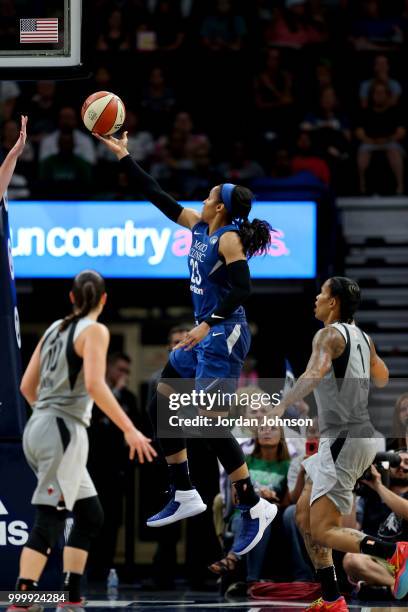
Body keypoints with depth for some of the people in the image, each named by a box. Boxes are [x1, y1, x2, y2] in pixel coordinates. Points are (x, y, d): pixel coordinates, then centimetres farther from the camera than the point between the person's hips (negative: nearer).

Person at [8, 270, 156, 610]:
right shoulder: (94, 330, -6)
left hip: (39, 427, 8)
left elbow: (27, 385, 18)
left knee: (91, 517, 15)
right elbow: (94, 385, -20)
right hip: (63, 432, -8)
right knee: (49, 521, -14)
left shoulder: (56, 328, 16)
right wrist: (129, 430, -20)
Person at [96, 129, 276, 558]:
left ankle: (254, 508, -5)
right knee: (163, 405, 12)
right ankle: (184, 495, 19)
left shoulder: (229, 239, -14)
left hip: (224, 334, -10)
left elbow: (241, 289, -21)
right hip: (204, 332, 10)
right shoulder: (198, 226, 9)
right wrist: (123, 157, 14)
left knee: (210, 423, -12)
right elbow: (158, 197, 13)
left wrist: (209, 325, -28)